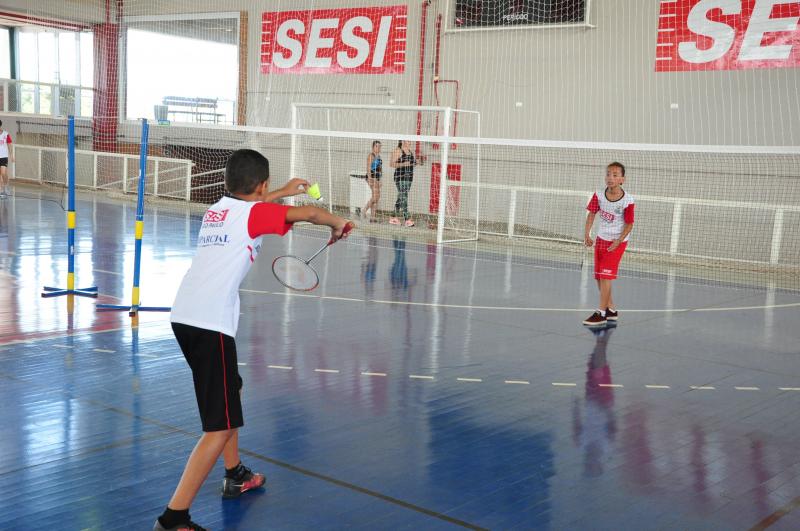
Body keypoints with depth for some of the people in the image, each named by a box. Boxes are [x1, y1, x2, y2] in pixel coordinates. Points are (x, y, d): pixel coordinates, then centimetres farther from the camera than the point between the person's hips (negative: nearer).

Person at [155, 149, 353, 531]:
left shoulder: (217, 209, 21)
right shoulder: (255, 213, -1)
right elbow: (308, 213, -10)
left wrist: (283, 192, 53)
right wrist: (338, 224, 10)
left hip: (184, 315, 9)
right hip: (210, 323, -9)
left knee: (229, 389, 29)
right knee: (222, 426, -7)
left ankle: (235, 476, 44)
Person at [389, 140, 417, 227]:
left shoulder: (410, 150, 16)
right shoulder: (397, 150, -7)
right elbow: (392, 164, -12)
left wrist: (415, 162, 6)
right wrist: (403, 164, -23)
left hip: (409, 176, 8)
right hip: (400, 177, -8)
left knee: (400, 197, 11)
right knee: (403, 198, -12)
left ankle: (394, 218, 19)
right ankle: (407, 219, -17)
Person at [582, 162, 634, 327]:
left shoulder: (627, 201, -19)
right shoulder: (599, 195, -8)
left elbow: (629, 224, -13)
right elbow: (592, 214, -2)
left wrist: (618, 241, -21)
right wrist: (587, 234, -13)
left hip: (616, 242, -6)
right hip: (601, 239, 6)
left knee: (606, 275, -12)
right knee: (599, 277, 11)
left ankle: (601, 313, -6)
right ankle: (611, 309, 27)